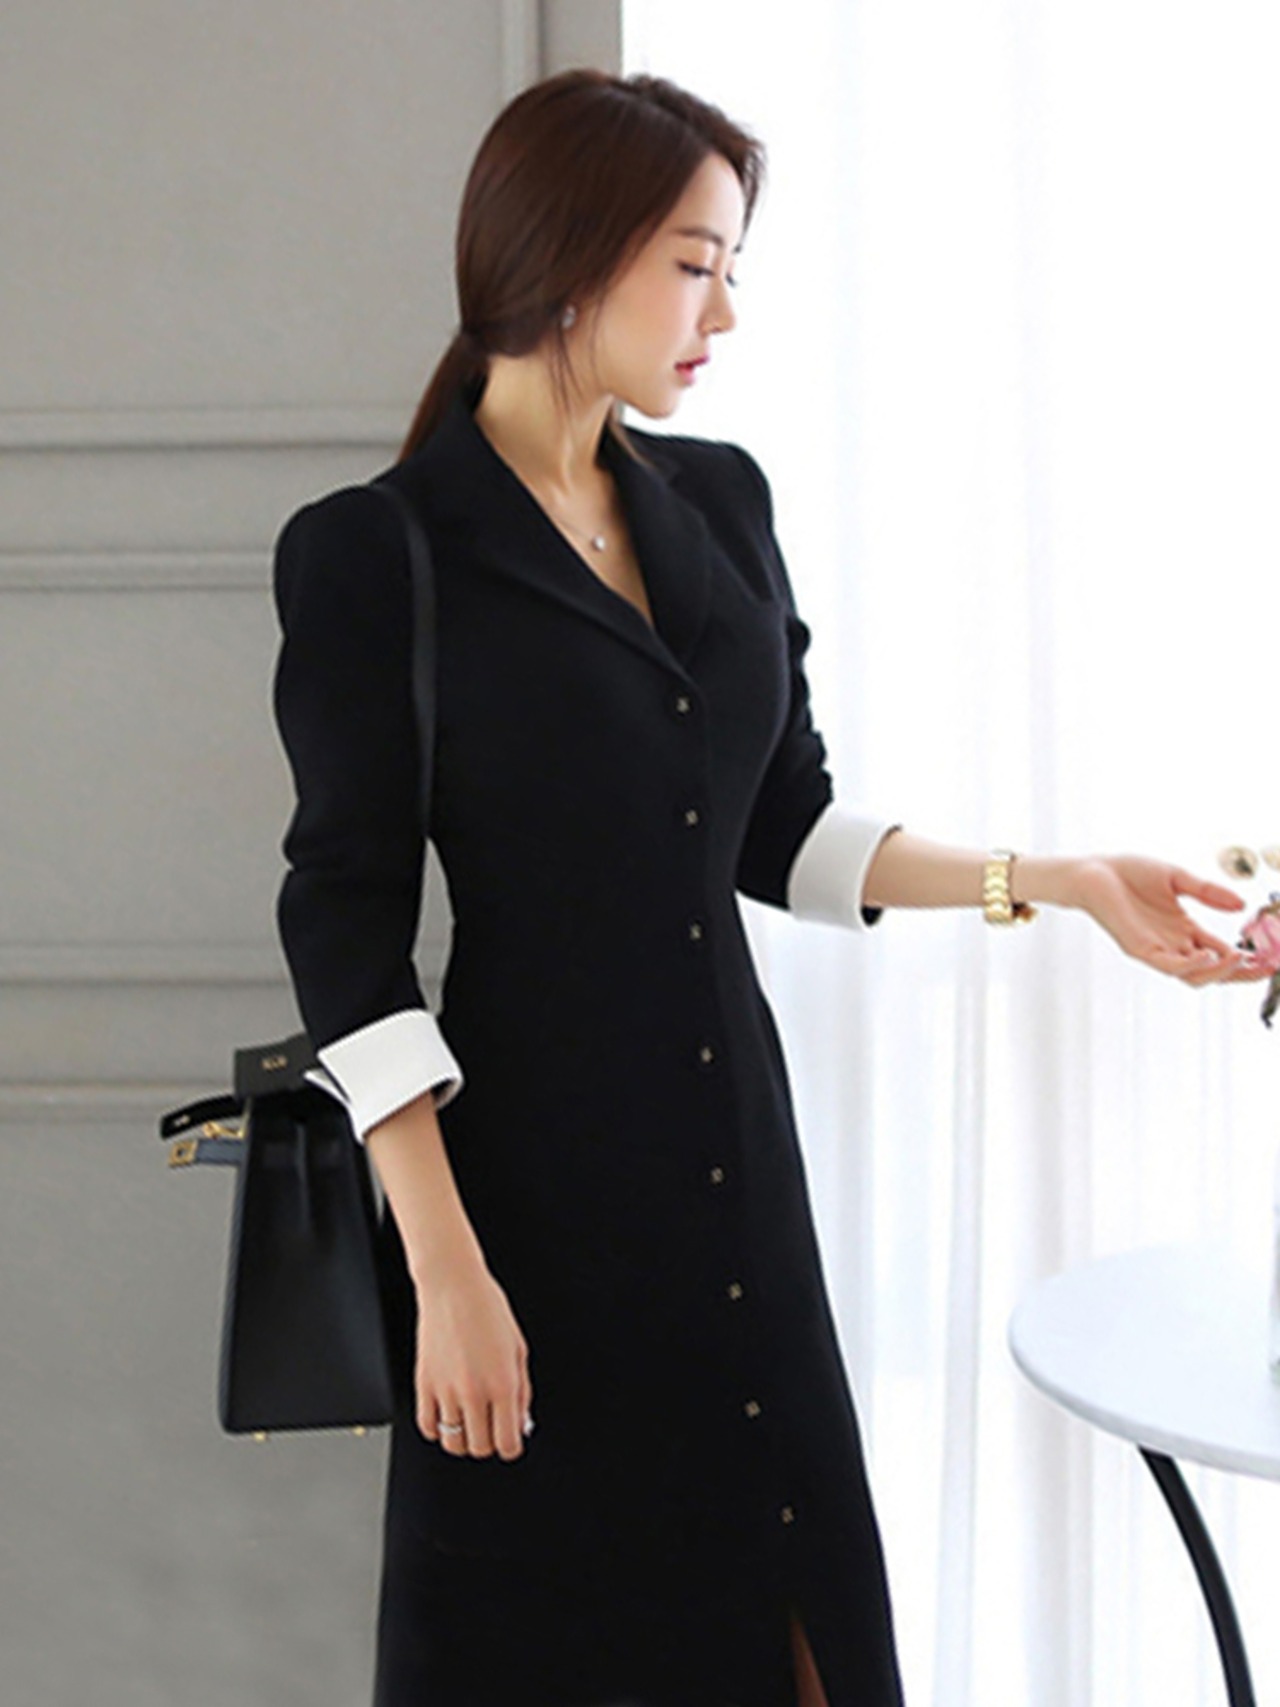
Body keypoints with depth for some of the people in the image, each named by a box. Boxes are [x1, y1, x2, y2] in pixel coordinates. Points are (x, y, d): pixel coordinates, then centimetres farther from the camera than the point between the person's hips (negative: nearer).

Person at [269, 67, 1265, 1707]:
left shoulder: (719, 506, 8)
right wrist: (447, 1268, -15)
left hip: (733, 1146, 6)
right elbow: (350, 929, -11)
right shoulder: (374, 556, -9)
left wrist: (1056, 882, 3)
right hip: (533, 1177, -5)